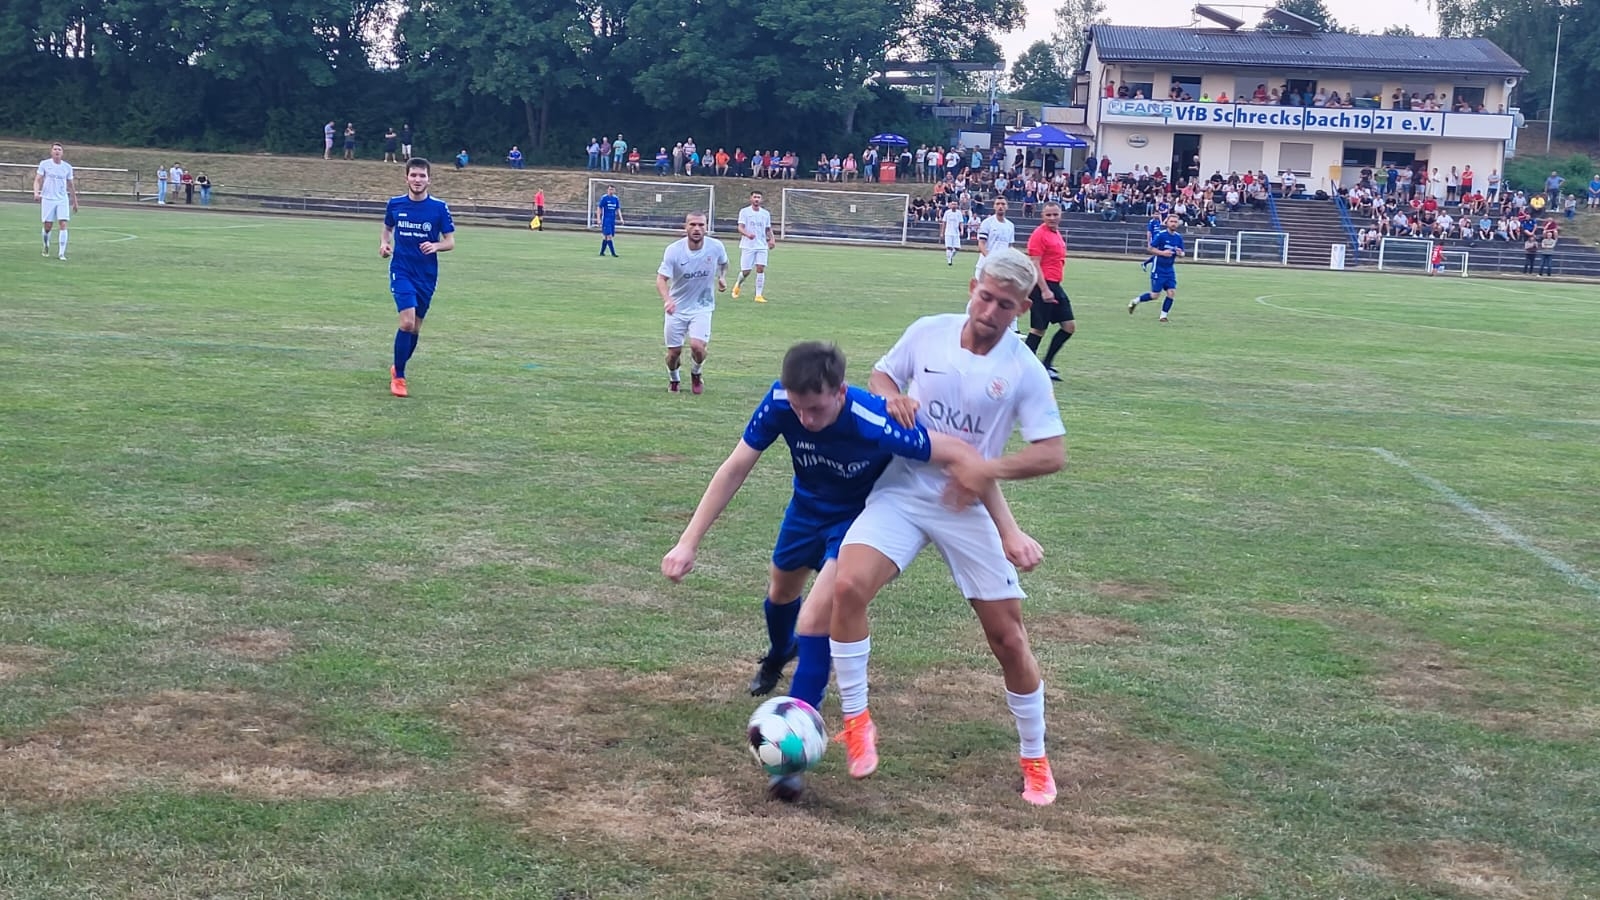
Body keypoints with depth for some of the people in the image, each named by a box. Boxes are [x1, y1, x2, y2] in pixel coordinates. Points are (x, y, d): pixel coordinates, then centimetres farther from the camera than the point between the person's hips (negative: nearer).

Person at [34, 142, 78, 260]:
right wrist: (36, 192, -21)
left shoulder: (67, 167, 6)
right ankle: (46, 247, 29)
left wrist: (75, 202, 16)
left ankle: (61, 253, -12)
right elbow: (37, 180, -3)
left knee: (63, 225, -12)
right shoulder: (44, 164, 0)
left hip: (63, 200, 1)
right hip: (48, 199, -1)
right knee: (47, 226, 2)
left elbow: (71, 185, 14)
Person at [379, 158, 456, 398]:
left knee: (416, 327, 11)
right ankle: (398, 377, -6)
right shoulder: (394, 204, 0)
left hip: (427, 275, 2)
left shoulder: (439, 207, -4)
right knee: (407, 322, -19)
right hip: (401, 271, -2)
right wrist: (384, 244, -3)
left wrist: (436, 246, -22)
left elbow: (450, 242, -1)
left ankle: (397, 368, 35)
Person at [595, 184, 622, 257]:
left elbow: (618, 209, 16)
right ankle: (613, 253, -13)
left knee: (605, 236, 9)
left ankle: (602, 252, 17)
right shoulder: (604, 198, -6)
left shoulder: (616, 198, 8)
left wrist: (621, 218, 6)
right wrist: (599, 219, -10)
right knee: (609, 236, -11)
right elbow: (599, 208, -4)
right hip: (606, 220, -5)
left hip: (612, 220, 5)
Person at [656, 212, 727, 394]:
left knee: (697, 346, -19)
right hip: (677, 307, 0)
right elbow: (661, 278, -21)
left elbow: (723, 263, 14)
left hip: (702, 306, 0)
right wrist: (667, 299, -38)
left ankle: (696, 373, 15)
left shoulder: (716, 247, -11)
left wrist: (722, 277, -3)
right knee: (674, 352, 5)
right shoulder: (674, 250, -18)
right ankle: (673, 379, 38)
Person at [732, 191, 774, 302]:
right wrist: (747, 234, -33)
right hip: (747, 246, -3)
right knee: (746, 271, -1)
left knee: (761, 269, -10)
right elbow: (740, 228, -12)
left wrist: (771, 239, -1)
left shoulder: (766, 213, 10)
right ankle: (738, 285, 31)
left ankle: (759, 295, -7)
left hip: (762, 246, 3)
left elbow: (768, 229, 18)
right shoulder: (744, 211, -2)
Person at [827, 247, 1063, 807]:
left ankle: (1035, 760, 24)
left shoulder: (1024, 371, -7)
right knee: (848, 586, -25)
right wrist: (891, 398, -9)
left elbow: (1053, 454, -7)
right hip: (901, 491, 1)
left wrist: (988, 469, -22)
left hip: (969, 508, -1)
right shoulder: (926, 333, -1)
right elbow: (881, 376, 15)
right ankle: (855, 719, -6)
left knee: (1008, 639, 2)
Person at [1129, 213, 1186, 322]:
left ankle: (1163, 316, 5)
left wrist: (1180, 253, -11)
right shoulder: (1161, 235, -12)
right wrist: (1162, 253, -23)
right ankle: (1135, 301, 20)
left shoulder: (1178, 237, 4)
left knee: (1172, 292, -7)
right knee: (1155, 295, -4)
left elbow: (1182, 253, 12)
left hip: (1170, 270, 5)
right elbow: (1151, 248, -9)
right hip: (1158, 269, -5)